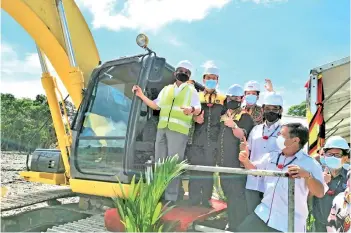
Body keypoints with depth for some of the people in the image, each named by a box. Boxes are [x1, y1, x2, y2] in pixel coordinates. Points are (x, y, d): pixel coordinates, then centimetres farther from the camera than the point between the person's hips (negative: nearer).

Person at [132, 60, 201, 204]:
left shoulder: (191, 91, 7)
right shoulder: (166, 89, 20)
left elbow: (198, 110, -6)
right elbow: (156, 105, 22)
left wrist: (192, 109, -30)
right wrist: (141, 96, 13)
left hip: (179, 130, -5)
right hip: (162, 129, 5)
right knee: (159, 162, 9)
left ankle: (171, 198, 0)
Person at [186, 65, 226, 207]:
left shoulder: (223, 99, 14)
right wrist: (195, 117, -12)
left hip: (213, 141, 1)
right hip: (196, 140, -1)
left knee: (209, 170, 5)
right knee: (195, 168, -1)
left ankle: (206, 200, 13)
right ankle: (194, 200, 6)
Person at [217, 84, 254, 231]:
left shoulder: (245, 117, -5)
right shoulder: (223, 115, 15)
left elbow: (241, 135, -20)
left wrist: (234, 125, -38)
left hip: (237, 164, -7)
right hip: (224, 163, 7)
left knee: (238, 196, -8)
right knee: (229, 196, 16)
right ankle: (231, 224, 28)